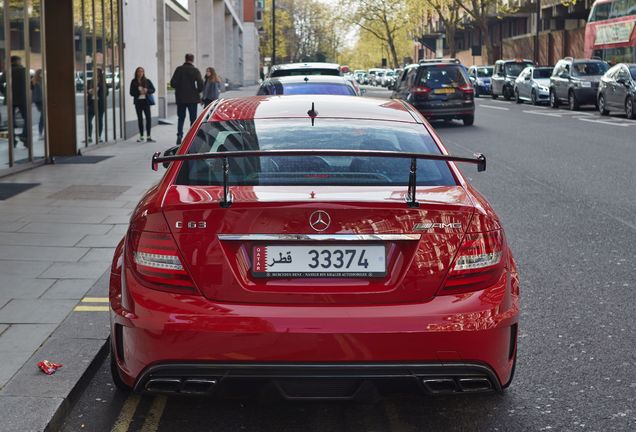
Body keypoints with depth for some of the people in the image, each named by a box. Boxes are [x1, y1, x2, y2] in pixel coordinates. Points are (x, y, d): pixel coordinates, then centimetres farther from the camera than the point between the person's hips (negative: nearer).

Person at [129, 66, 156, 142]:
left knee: (148, 117, -8)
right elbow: (131, 93, -1)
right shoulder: (134, 82, 3)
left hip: (146, 101, -1)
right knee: (140, 118, 6)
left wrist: (147, 90, -15)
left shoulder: (147, 81, 3)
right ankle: (141, 136, 14)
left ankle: (148, 136, -5)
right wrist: (139, 92, -16)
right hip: (138, 102, 1)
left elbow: (153, 90, 3)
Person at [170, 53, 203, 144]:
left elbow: (173, 83, -5)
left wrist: (178, 89, 13)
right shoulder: (195, 70, -8)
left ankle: (179, 134, -3)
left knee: (181, 117, 13)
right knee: (193, 119, 6)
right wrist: (197, 91, 3)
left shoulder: (179, 69, -1)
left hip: (180, 98, 2)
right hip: (192, 98, -2)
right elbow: (200, 84, -16)